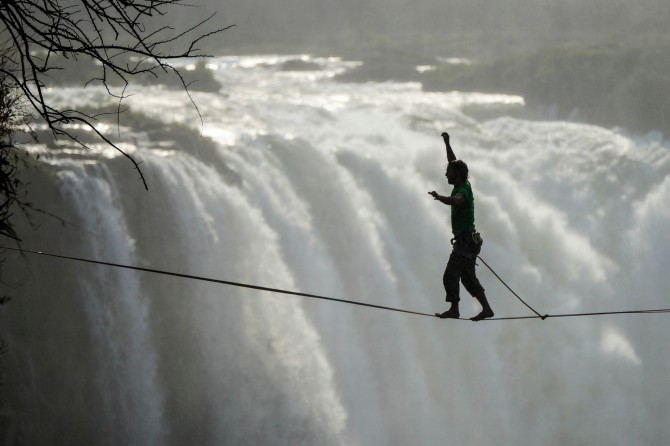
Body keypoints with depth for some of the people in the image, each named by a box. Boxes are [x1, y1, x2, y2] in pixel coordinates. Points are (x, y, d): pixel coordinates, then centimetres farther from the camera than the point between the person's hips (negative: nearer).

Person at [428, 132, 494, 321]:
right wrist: (447, 143, 28)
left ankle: (454, 309, -15)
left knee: (450, 275, -13)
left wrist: (439, 197, -59)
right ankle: (486, 308, 12)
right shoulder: (463, 185, 11)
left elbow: (455, 200, -41)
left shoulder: (463, 190, -16)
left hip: (465, 240, -10)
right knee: (468, 277, 13)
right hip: (469, 240, 10)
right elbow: (454, 162, 25)